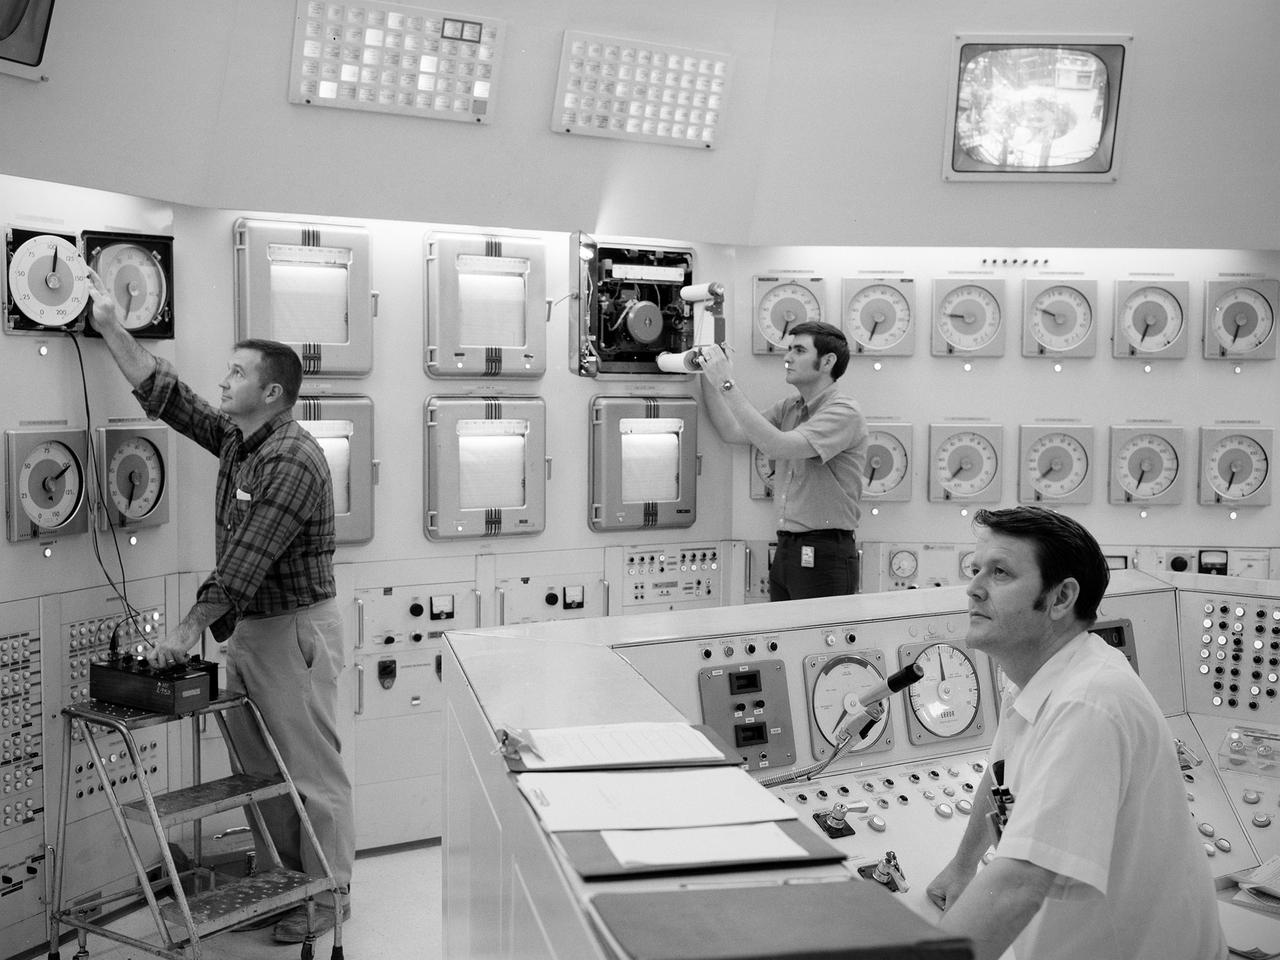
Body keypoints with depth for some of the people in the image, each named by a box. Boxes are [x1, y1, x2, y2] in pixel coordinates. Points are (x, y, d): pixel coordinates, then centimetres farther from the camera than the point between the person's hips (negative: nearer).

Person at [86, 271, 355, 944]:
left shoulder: (292, 462, -21)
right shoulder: (235, 440, 8)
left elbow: (245, 563, -24)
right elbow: (165, 395, 13)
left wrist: (188, 630, -21)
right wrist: (111, 327, 9)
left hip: (294, 629, -9)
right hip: (245, 629, 10)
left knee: (312, 770, 1)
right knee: (258, 768, 16)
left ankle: (327, 897, 12)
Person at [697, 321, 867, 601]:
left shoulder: (844, 411, -13)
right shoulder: (788, 408, 14)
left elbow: (777, 446, -24)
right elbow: (733, 432, 6)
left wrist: (727, 384, -23)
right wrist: (708, 376, -2)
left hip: (824, 557, -7)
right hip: (785, 550, 7)